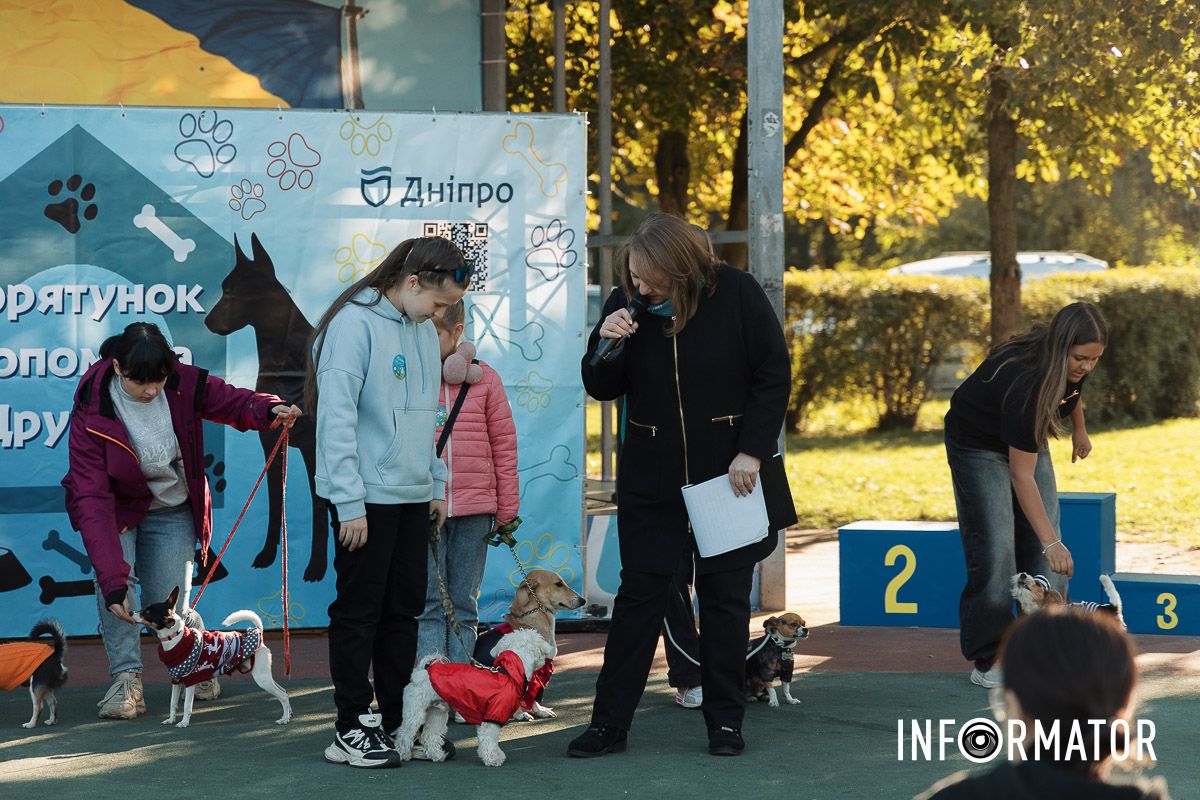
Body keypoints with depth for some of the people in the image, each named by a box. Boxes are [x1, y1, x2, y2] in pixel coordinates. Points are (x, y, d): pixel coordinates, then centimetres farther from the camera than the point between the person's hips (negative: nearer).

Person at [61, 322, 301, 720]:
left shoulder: (184, 384, -22)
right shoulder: (92, 412, -28)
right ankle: (126, 678, -19)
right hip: (116, 509, -1)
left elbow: (232, 402, -3)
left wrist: (269, 409, -30)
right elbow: (92, 500, -33)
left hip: (172, 511, 1)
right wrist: (113, 578, -42)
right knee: (111, 574, -28)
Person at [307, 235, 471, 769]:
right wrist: (350, 503, -17)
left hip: (413, 496, 8)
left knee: (403, 611, 11)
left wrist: (438, 485, 16)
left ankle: (397, 721, 19)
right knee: (359, 613, -1)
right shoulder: (355, 324, -14)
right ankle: (351, 731, 6)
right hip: (367, 498, -8)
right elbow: (337, 419, -16)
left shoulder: (424, 332, 11)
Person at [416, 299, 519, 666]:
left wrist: (506, 508, 8)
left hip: (473, 510, 1)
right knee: (427, 604, -5)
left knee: (463, 606, 7)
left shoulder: (484, 379, 6)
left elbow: (503, 444, 9)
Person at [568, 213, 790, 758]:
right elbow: (602, 390, 2)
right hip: (651, 478, 2)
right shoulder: (625, 304, -4)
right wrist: (606, 345, -19)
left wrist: (751, 452, -11)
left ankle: (725, 720, 15)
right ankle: (609, 723, 3)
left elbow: (773, 375, -5)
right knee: (638, 594, 0)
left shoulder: (736, 294, -11)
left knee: (725, 598, 6)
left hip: (728, 473, -1)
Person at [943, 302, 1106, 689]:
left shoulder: (1070, 362, -21)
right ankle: (988, 660, -4)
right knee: (995, 549, -13)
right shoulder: (1025, 381, -40)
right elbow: (1022, 477, -37)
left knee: (1045, 549, -1)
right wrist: (1051, 542, -38)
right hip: (978, 444, -7)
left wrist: (1079, 428, 15)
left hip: (1026, 437, 7)